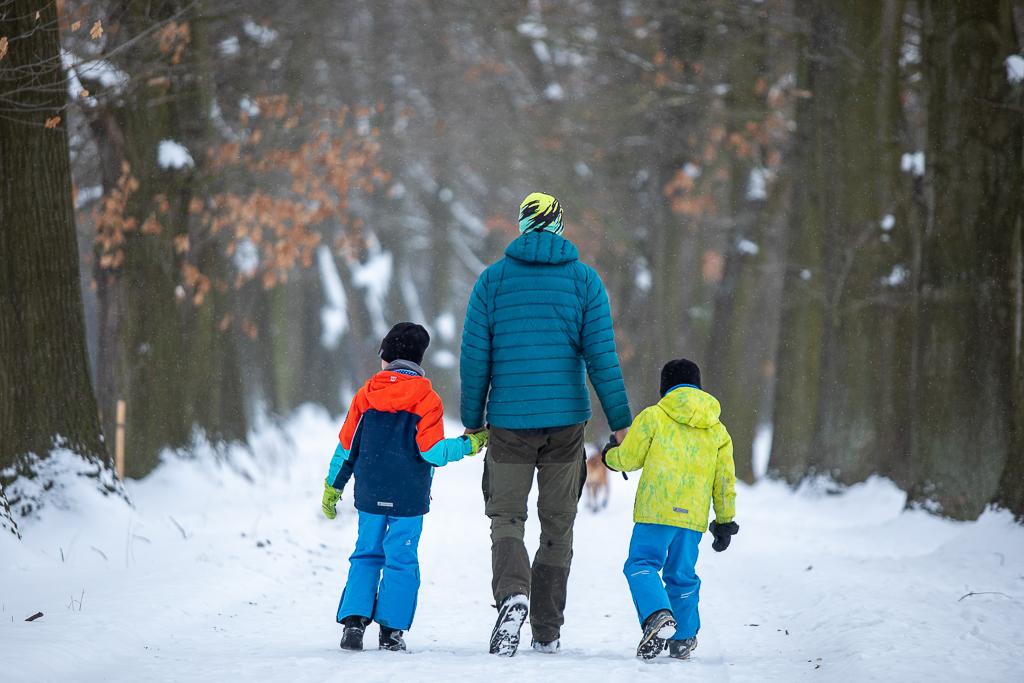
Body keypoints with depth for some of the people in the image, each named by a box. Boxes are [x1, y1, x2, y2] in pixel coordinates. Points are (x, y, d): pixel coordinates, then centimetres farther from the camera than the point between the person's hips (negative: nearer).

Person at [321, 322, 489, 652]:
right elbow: (433, 451, -14)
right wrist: (470, 444, -3)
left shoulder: (366, 394, 3)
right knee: (401, 559, 4)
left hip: (370, 494, 2)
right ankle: (391, 630, 0)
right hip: (409, 497, -2)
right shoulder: (427, 400, -6)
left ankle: (354, 619, -1)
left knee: (366, 554, 13)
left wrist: (332, 487, 15)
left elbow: (346, 446, 7)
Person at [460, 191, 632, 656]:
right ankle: (548, 630, 13)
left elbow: (474, 357, 0)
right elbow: (601, 357, -4)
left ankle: (512, 594, -25)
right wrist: (620, 422, 1)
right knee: (557, 526, 11)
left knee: (506, 518, 4)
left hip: (509, 421, -1)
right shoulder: (584, 280, 0)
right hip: (566, 421, 1)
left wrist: (472, 422, 9)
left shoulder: (492, 280, 1)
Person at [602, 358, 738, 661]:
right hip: (694, 516, 4)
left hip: (656, 511, -4)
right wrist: (725, 522, 21)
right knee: (681, 573, 14)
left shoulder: (653, 417, 2)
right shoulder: (717, 430, 15)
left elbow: (628, 459, 4)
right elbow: (725, 481, 15)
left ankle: (657, 615, -27)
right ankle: (683, 639, 15)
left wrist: (610, 455, 27)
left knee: (641, 563, -2)